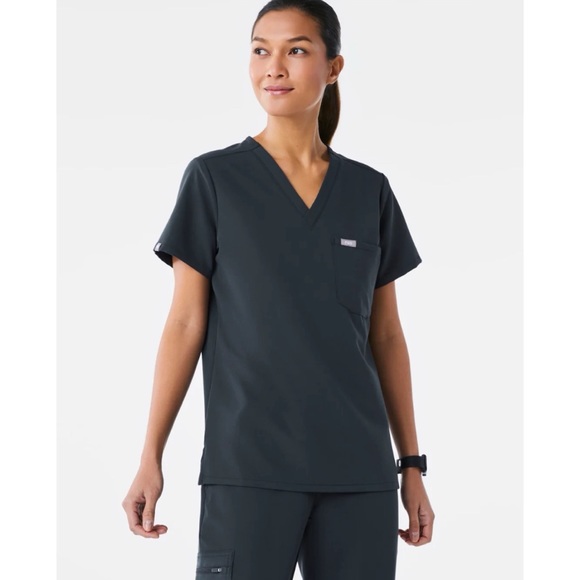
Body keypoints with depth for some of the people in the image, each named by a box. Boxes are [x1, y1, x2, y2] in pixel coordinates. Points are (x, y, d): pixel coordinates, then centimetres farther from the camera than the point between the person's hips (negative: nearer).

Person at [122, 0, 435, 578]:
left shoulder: (370, 190, 9)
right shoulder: (213, 178, 1)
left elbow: (386, 336, 12)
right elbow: (186, 324, 1)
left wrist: (412, 464, 11)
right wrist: (150, 458, -4)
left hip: (360, 468, 3)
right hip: (249, 465, -3)